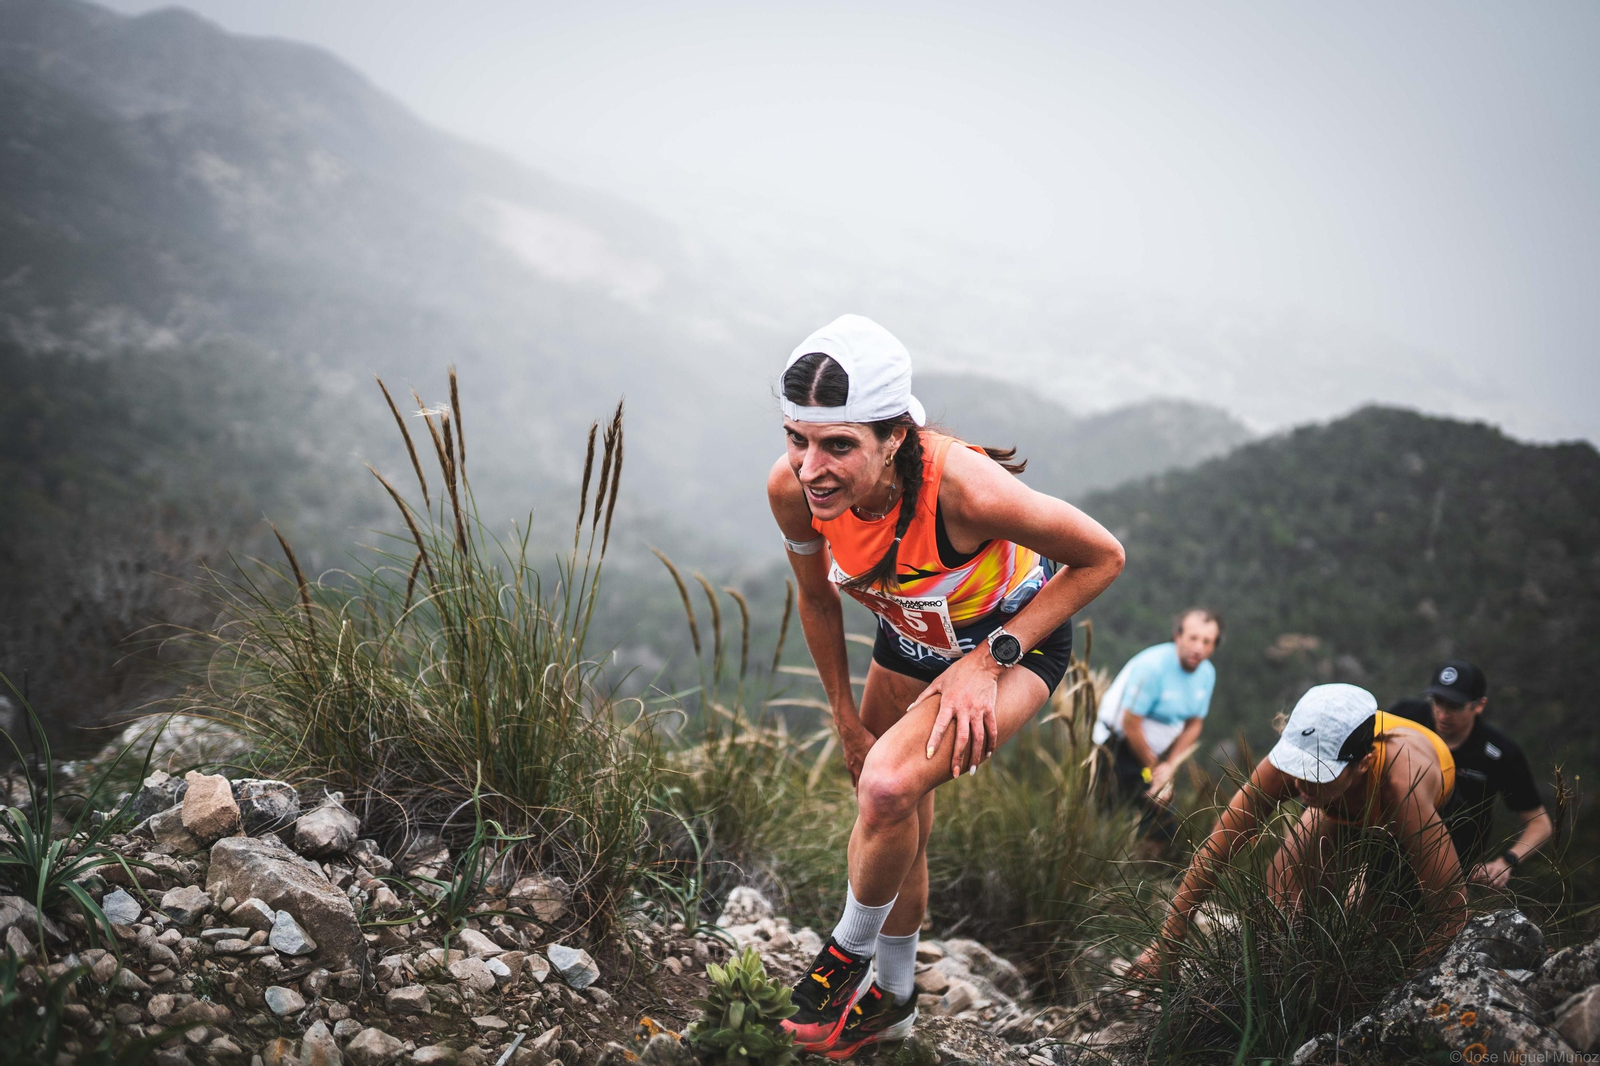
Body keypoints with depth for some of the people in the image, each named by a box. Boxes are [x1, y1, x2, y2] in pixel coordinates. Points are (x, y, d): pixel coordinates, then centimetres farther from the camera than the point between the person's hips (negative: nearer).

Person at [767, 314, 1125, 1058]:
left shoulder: (963, 487, -41)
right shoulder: (791, 489, -27)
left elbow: (1102, 558, -23)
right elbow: (817, 599, -4)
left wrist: (988, 661, -25)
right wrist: (846, 719, 4)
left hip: (1015, 639, -5)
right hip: (909, 639, 5)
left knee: (890, 788, -27)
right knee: (899, 827, 16)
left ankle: (850, 948, 3)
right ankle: (893, 998, 41)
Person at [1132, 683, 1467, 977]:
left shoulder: (1405, 788, -49)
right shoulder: (1285, 764, -40)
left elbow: (1454, 911, -40)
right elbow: (1213, 851, -31)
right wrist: (1163, 948, -30)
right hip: (1344, 806, 2)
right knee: (1284, 879, -15)